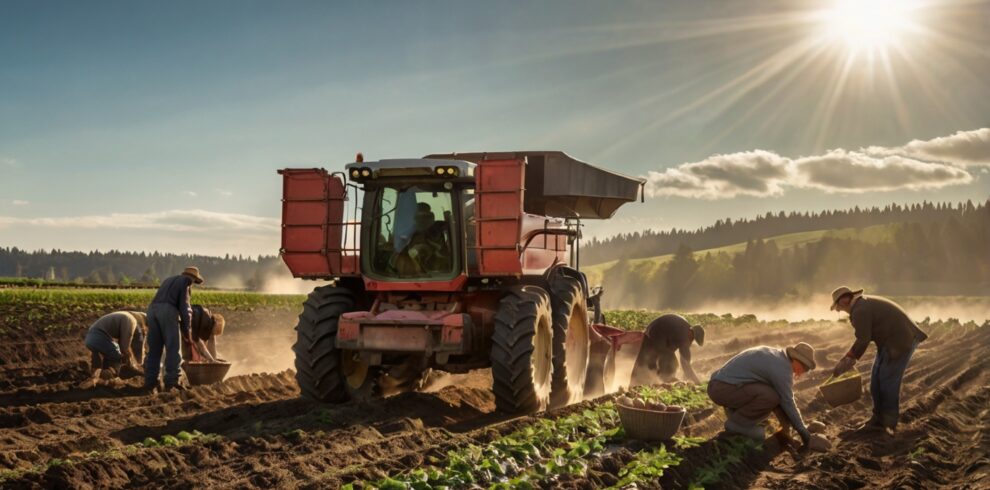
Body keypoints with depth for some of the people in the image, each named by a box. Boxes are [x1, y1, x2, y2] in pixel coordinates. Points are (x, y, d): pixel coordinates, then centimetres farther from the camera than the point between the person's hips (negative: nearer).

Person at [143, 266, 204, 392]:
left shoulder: (168, 281, 36)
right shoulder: (186, 281, 13)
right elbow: (184, 305, 2)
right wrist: (186, 330, 6)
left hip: (153, 309, 7)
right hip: (168, 311, -6)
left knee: (154, 349, 11)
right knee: (173, 349, -2)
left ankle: (150, 382, 7)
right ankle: (171, 382, -7)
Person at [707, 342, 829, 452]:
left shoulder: (773, 355, 16)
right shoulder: (783, 368, -14)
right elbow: (788, 404, -10)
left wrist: (786, 426, 20)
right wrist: (806, 436, -2)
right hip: (723, 389, -10)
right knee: (771, 397, -23)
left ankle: (735, 412, 14)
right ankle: (737, 423, -6)